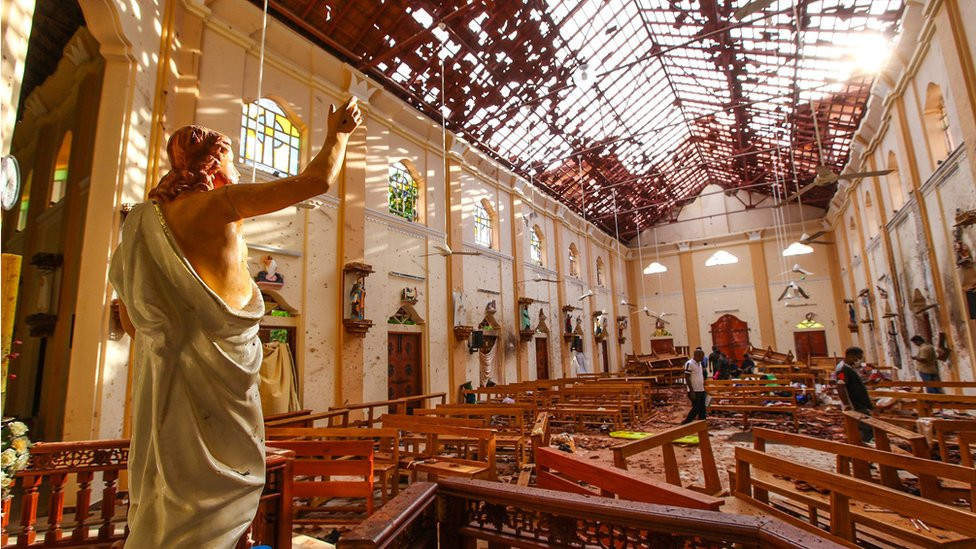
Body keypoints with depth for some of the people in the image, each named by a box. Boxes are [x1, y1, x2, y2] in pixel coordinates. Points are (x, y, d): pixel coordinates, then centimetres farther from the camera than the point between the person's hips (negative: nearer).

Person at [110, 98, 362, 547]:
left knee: (168, 481, 18)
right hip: (216, 364, -7)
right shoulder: (221, 203, -9)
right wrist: (338, 133, 2)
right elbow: (317, 180, -13)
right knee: (215, 485, 8)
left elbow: (130, 320, 13)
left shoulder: (144, 219, 11)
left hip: (166, 373, 7)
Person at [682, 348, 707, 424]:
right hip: (695, 391, -8)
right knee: (696, 409, -5)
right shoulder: (689, 363, -16)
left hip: (701, 390, 8)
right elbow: (687, 378, -18)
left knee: (702, 409, 11)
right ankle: (686, 423, 6)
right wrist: (691, 391, -20)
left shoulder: (699, 363, 12)